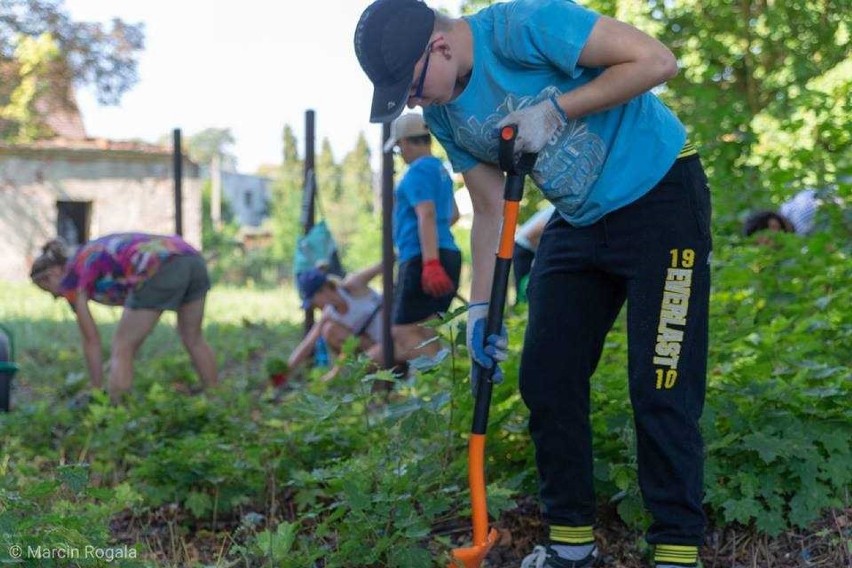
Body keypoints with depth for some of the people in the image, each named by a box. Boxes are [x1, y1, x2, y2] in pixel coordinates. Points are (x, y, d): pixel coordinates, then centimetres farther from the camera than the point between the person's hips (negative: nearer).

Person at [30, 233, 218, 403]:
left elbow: (91, 340, 18)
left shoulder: (70, 277, 16)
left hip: (160, 270, -8)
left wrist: (97, 389, 28)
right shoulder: (99, 256, 38)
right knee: (193, 338, 29)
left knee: (121, 348, 8)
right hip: (193, 261, 8)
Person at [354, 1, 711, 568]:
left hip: (660, 196, -8)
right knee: (545, 380, 6)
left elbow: (656, 59, -24)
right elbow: (490, 208, 6)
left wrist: (557, 108, -25)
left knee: (660, 392, -10)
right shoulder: (443, 113, 0)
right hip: (578, 220, 8)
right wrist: (481, 306, -1)